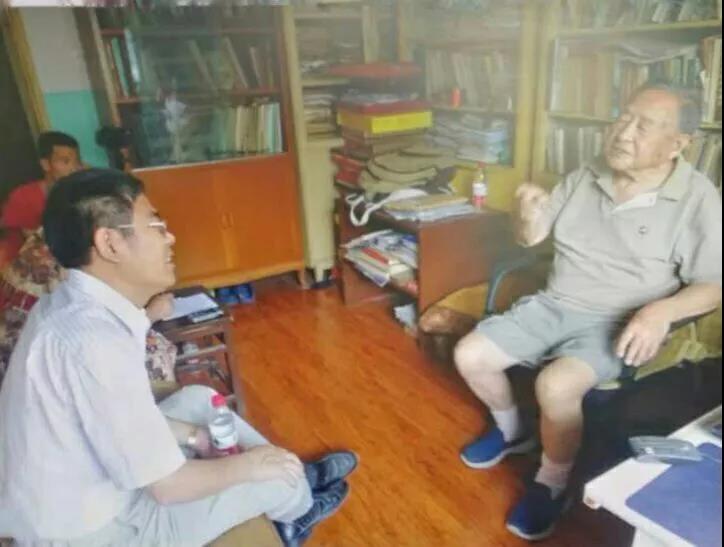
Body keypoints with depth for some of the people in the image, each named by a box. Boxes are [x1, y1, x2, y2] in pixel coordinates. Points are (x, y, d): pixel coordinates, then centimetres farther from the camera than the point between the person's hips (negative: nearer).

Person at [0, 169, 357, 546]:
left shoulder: (68, 304, -4)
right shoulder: (96, 339, -34)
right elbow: (167, 485, -27)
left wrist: (191, 435, 3)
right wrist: (246, 465, -10)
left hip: (60, 496, 9)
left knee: (196, 398, 16)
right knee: (275, 476, -1)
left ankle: (300, 476, 31)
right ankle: (300, 509, 36)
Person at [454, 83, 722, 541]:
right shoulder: (585, 178, 5)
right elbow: (532, 238, 11)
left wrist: (662, 311, -28)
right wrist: (530, 215, -14)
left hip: (615, 324, -5)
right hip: (552, 306, 5)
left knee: (556, 385, -32)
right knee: (470, 356, -8)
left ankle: (553, 484, -1)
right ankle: (512, 431, 22)